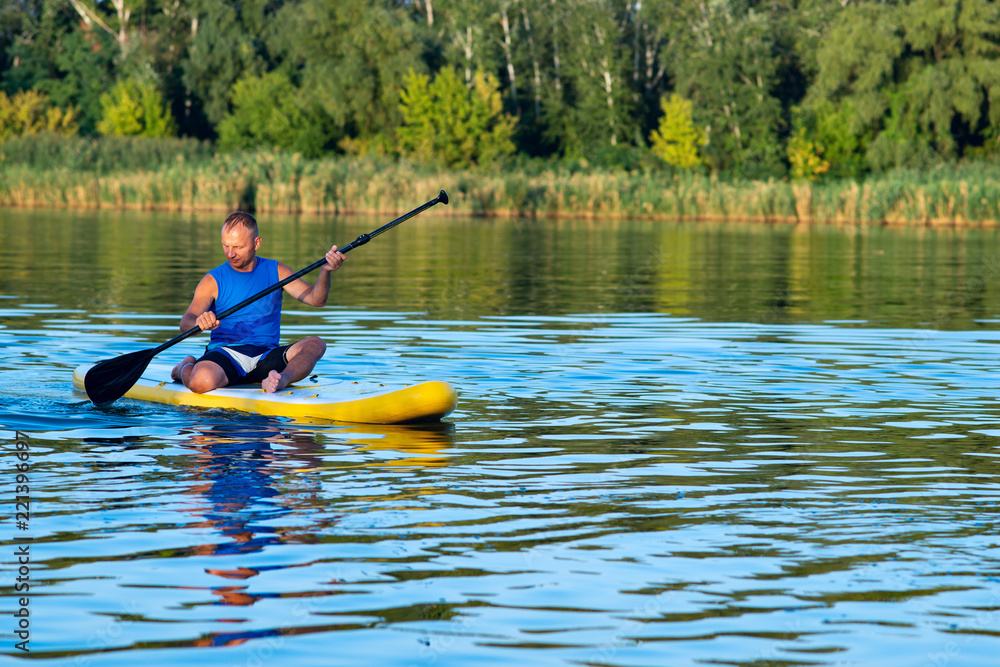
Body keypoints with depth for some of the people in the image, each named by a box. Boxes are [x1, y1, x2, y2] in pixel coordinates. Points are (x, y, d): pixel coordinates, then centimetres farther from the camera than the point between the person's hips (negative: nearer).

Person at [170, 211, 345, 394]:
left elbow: (315, 299, -1)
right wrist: (199, 322, -35)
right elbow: (185, 322, -10)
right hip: (225, 353, -2)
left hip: (266, 357, 2)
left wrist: (325, 271, -22)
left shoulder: (276, 272, 11)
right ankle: (186, 368, 3)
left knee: (316, 344, -21)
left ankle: (283, 379, -50)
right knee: (201, 382, -35)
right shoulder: (213, 281, 3)